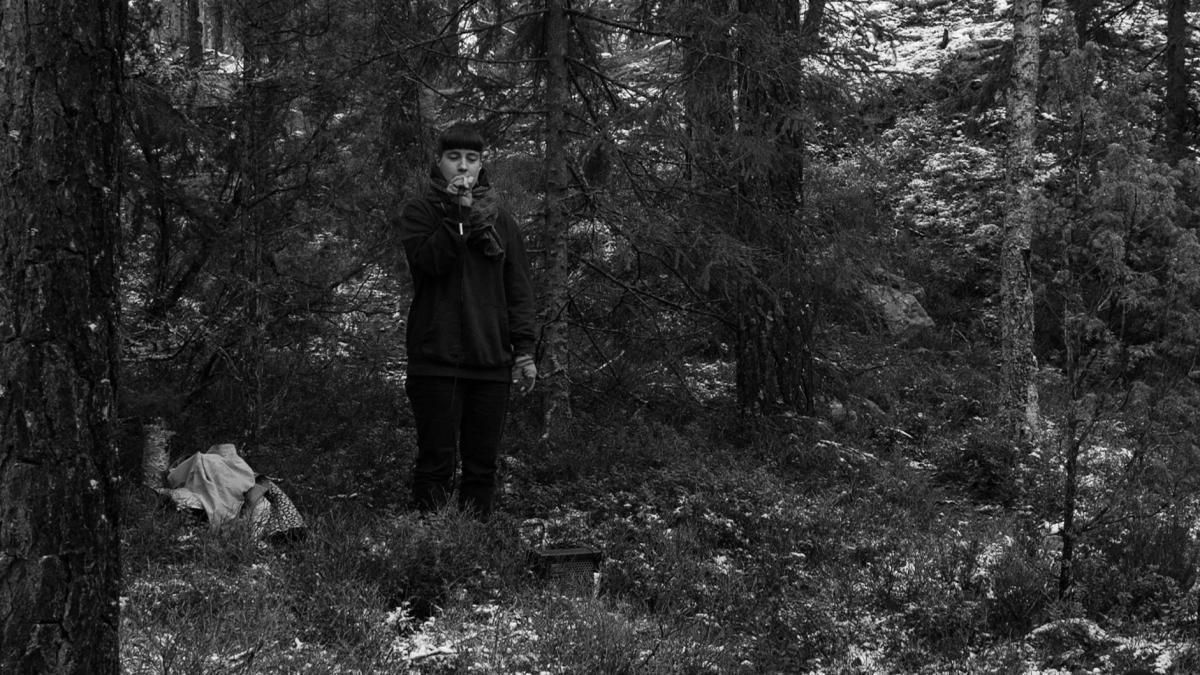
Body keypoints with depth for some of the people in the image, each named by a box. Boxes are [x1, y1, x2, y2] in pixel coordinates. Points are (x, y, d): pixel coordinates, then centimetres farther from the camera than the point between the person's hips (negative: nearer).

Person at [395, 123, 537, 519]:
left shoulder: (500, 219, 16)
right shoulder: (420, 212, 7)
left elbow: (519, 289, 13)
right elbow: (428, 260, -13)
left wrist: (524, 349, 4)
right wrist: (457, 212, -16)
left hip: (492, 360, 3)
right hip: (436, 358, -3)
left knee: (484, 463, 4)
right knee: (437, 460, -5)